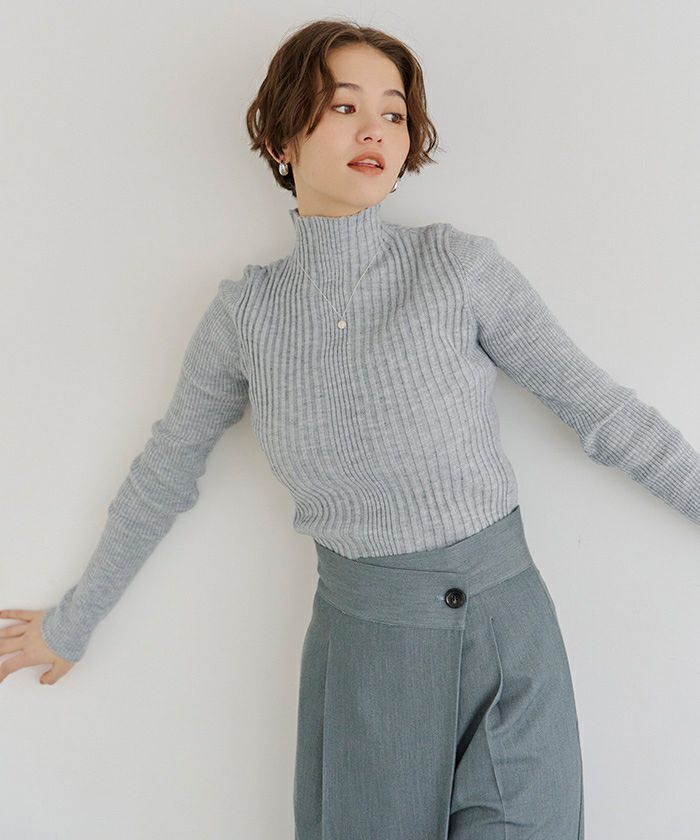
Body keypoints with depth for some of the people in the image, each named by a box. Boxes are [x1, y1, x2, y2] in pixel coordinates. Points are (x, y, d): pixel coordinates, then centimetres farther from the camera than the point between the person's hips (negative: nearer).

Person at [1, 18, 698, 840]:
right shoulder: (246, 311, -2)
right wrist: (70, 625, 18)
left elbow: (607, 413, -3)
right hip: (361, 648, 1)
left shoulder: (460, 264, -8)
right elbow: (162, 477, 9)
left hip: (507, 635, -1)